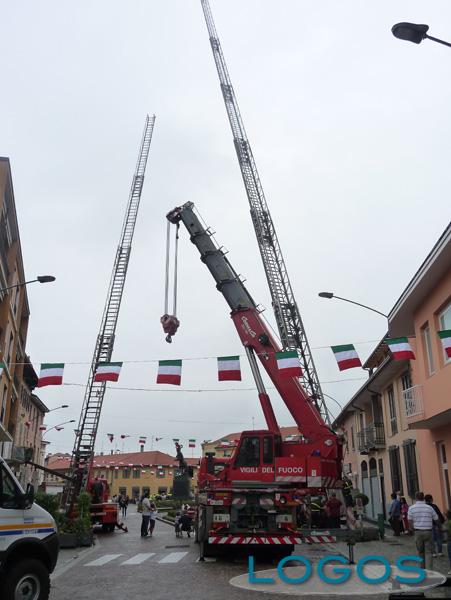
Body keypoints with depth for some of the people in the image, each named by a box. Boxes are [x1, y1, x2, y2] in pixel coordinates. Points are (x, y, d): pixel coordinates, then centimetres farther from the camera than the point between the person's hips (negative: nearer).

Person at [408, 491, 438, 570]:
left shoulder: (412, 508, -2)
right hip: (428, 531, 0)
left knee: (420, 551, 16)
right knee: (428, 552, 3)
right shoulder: (429, 507, -1)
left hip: (418, 532, 1)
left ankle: (423, 569, 25)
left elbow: (410, 521, -3)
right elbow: (436, 519, 4)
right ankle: (429, 570, -6)